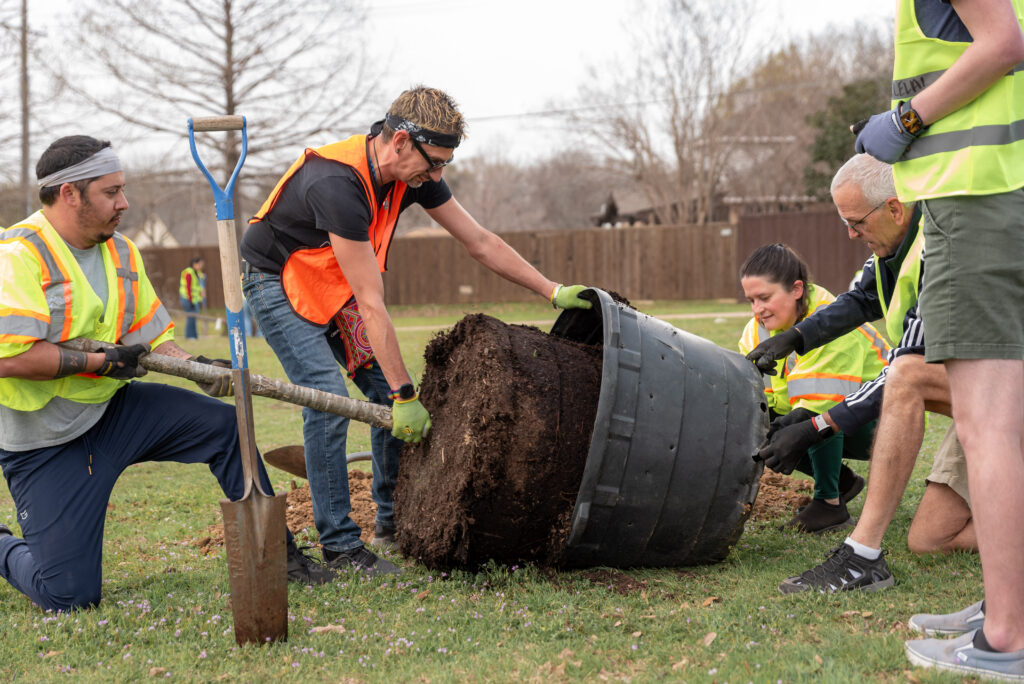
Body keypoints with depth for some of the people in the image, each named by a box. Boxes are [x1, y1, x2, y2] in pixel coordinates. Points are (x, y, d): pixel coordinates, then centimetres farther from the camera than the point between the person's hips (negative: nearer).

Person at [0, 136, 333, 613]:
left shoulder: (121, 252, 7)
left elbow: (151, 336, 11)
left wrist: (194, 365, -10)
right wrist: (102, 363, -23)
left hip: (112, 410, 7)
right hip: (45, 445, -7)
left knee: (223, 424, -3)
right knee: (68, 594, -11)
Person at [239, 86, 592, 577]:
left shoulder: (413, 173, -12)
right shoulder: (338, 185, -37)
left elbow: (480, 242, -2)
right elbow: (371, 304, -35)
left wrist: (554, 292, -3)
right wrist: (406, 396, -33)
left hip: (335, 285, 8)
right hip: (278, 284, -8)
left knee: (387, 389, 2)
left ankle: (393, 520, 16)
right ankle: (339, 545, -10)